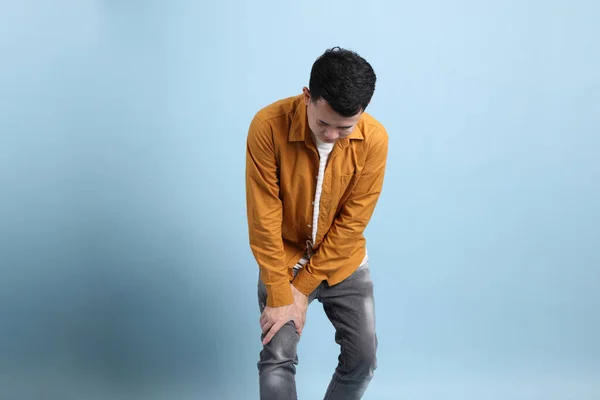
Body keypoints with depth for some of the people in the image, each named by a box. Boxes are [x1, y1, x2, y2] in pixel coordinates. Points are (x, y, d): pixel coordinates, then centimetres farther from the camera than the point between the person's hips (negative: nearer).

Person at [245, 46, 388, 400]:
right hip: (284, 260, -2)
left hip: (343, 263, 2)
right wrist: (280, 294, -19)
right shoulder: (268, 126, -26)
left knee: (363, 358, 3)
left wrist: (303, 288, -15)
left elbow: (351, 224, -16)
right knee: (277, 360, -10)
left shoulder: (374, 139, -21)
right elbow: (264, 218, -20)